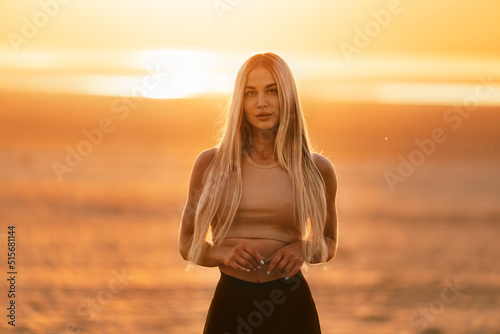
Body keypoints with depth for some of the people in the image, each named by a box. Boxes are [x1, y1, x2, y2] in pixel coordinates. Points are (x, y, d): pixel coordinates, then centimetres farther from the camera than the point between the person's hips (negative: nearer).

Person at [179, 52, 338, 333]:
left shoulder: (317, 169, 0)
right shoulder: (211, 163, 0)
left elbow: (329, 244, 14)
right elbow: (188, 243, 7)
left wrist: (303, 250, -8)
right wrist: (223, 253, -12)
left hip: (290, 308, 0)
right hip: (230, 304, 0)